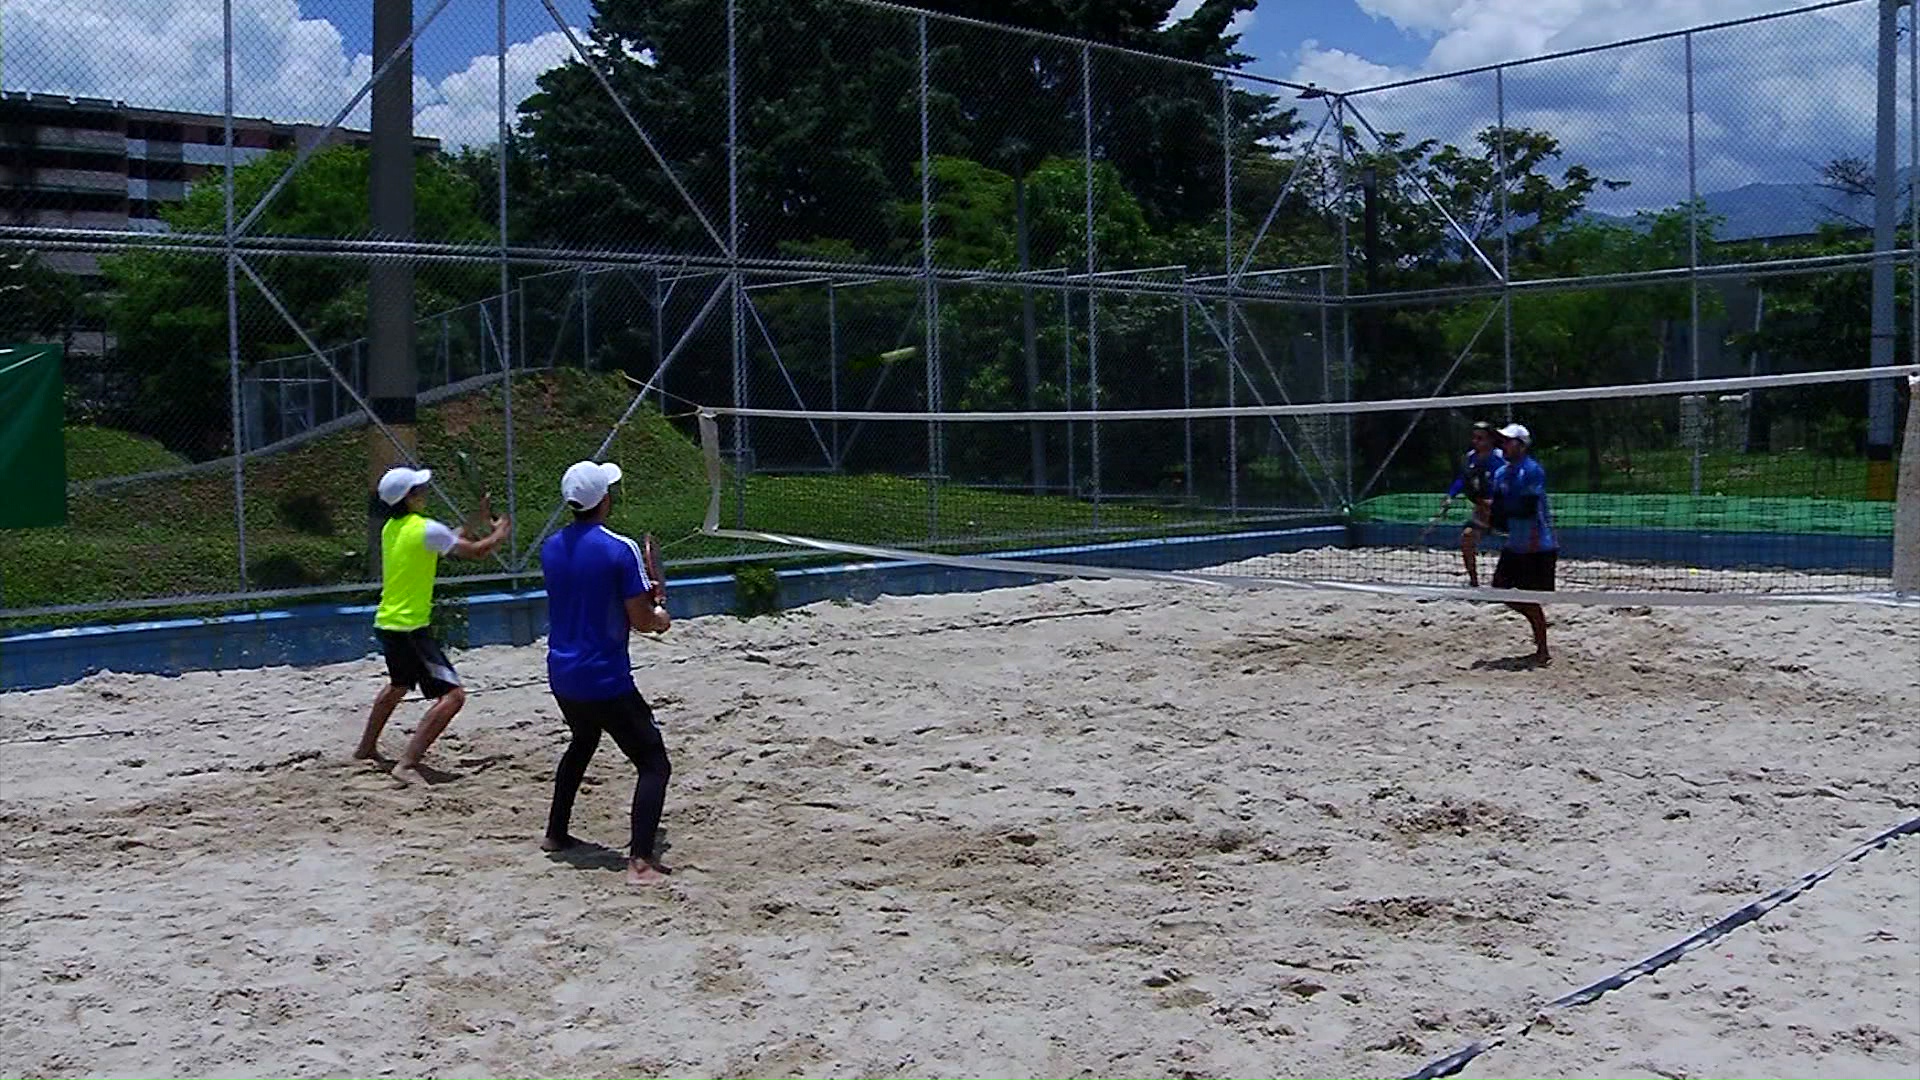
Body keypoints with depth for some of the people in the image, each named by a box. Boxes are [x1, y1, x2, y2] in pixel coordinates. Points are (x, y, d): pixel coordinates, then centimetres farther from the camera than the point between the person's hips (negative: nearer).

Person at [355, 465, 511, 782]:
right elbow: (476, 551, -10)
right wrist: (500, 533, 9)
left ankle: (366, 747, 47)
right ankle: (406, 764, -19)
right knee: (452, 695, -12)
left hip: (386, 622, 9)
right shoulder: (426, 529, -16)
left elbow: (452, 545, 19)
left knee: (399, 685, 33)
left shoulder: (390, 528, 9)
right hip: (411, 628, -9)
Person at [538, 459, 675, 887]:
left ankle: (555, 834, 41)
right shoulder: (620, 549, -16)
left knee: (582, 742, 33)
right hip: (606, 680, -7)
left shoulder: (551, 547, 4)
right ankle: (641, 860, -14)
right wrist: (659, 618, 8)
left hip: (561, 675, 7)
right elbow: (640, 621, -14)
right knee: (654, 764, -1)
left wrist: (638, 595, 21)